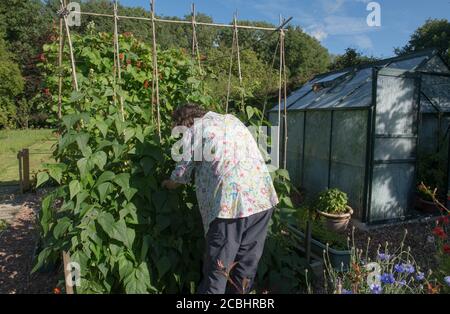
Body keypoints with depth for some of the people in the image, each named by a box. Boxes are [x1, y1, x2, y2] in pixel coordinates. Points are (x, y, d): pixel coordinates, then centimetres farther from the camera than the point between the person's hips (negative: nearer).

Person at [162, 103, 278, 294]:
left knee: (217, 266, 8)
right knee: (247, 262, 19)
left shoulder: (193, 131, 6)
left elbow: (181, 174, 9)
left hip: (230, 201, -6)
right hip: (262, 196, 6)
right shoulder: (232, 119, 22)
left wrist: (167, 184, 32)